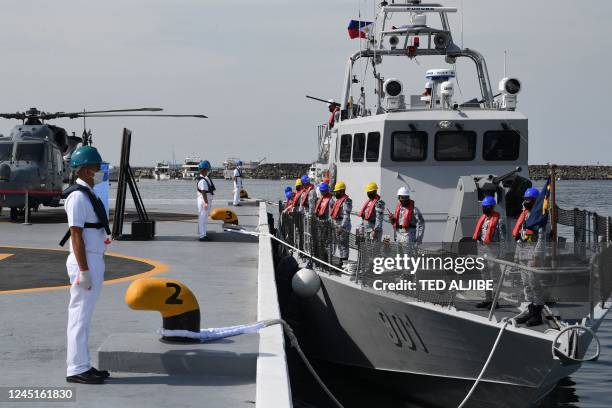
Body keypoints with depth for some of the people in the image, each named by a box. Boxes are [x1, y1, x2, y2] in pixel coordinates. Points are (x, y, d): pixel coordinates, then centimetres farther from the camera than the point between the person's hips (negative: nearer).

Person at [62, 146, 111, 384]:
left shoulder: (89, 194, 16)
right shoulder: (78, 196, -15)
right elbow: (76, 235, -19)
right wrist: (84, 271, -21)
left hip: (94, 260, 10)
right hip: (85, 262, -10)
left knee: (84, 315, 14)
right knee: (80, 315, -5)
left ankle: (83, 365, 21)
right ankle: (76, 369, -1)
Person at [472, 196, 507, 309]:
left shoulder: (499, 220, -10)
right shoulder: (482, 219, 13)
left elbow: (502, 238, -12)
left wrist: (500, 254, -16)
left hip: (493, 249, -8)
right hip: (482, 249, 8)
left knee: (494, 275, -4)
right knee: (485, 274, 14)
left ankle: (495, 301, -1)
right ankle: (488, 299, 22)